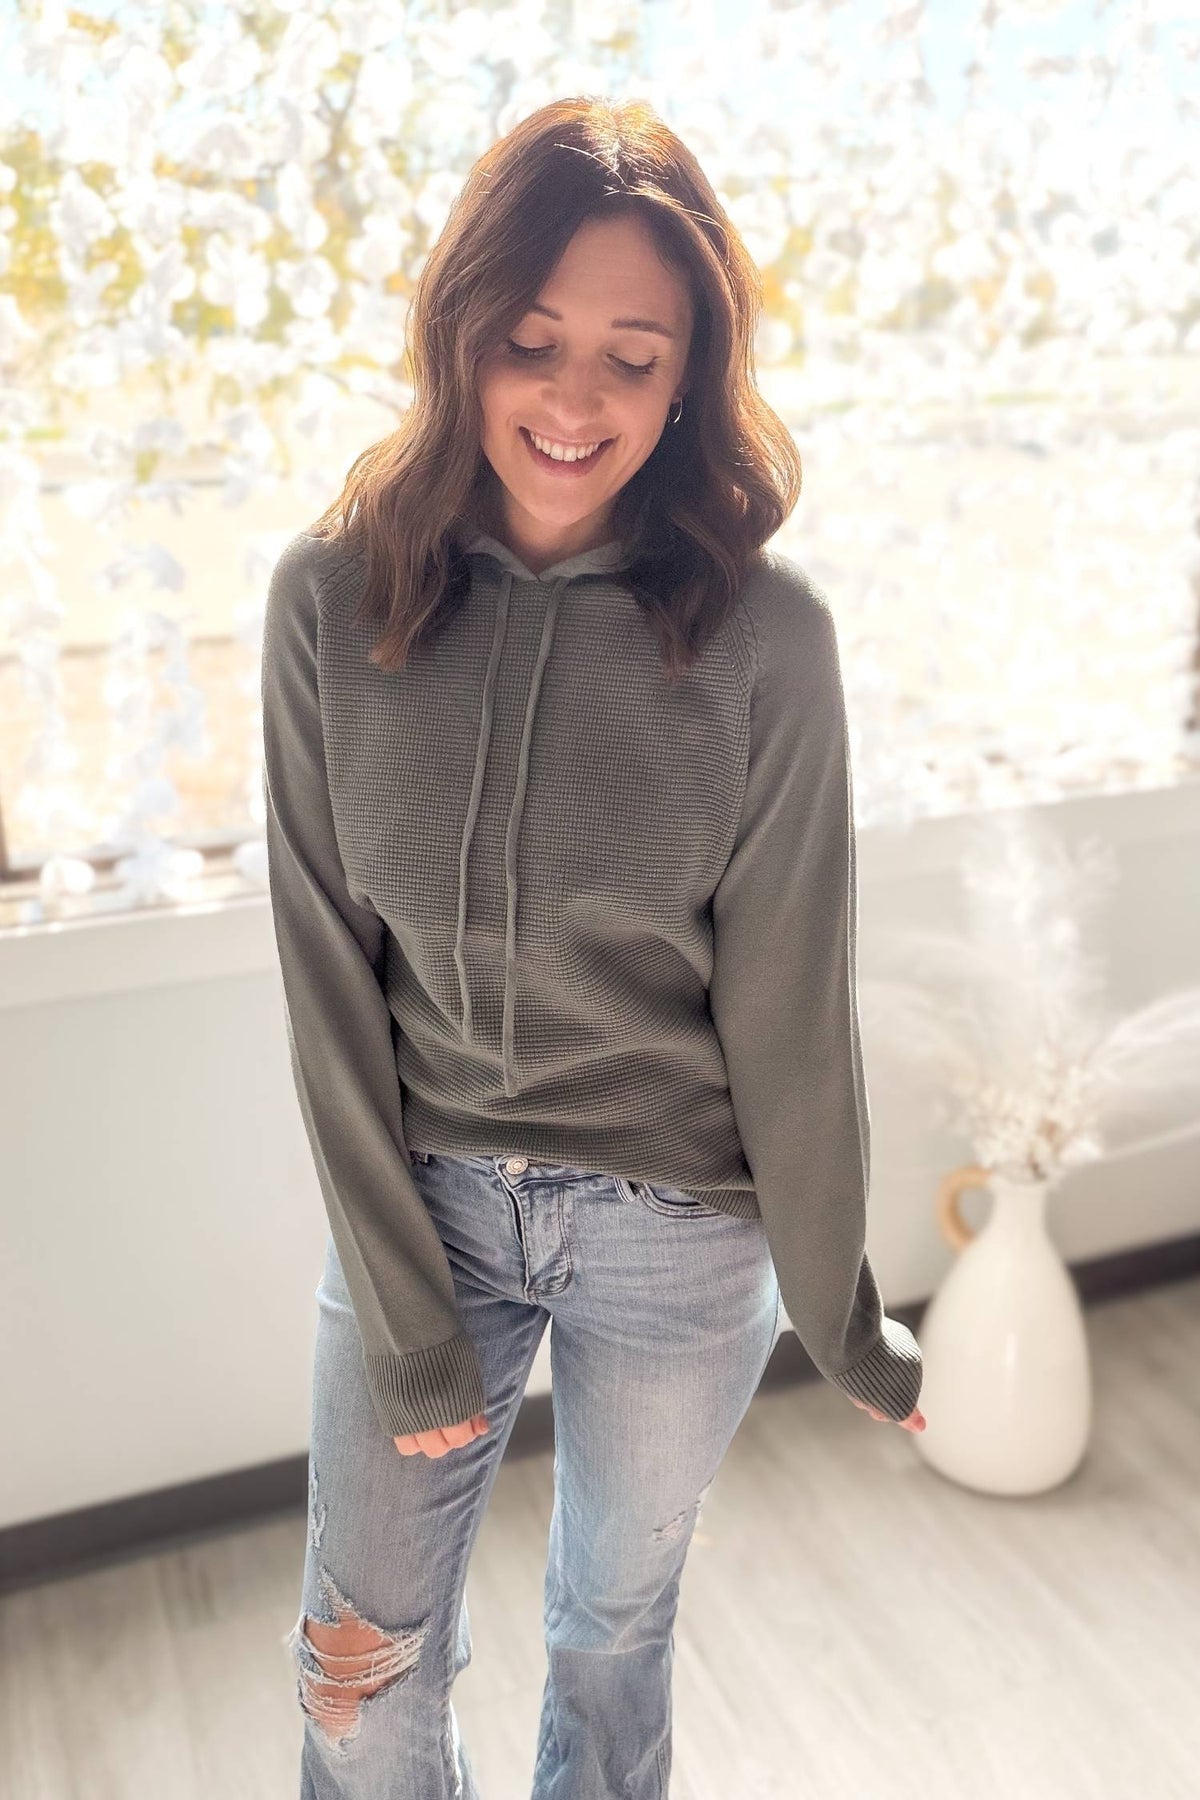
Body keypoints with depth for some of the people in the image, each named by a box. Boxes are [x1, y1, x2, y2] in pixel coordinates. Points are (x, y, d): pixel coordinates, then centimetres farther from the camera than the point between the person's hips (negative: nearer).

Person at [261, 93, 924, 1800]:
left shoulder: (762, 632, -15)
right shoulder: (333, 596, -11)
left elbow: (788, 1000, -9)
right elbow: (329, 973, -8)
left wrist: (839, 1306, 1)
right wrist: (401, 1303, -8)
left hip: (680, 1229, -1)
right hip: (417, 1196, 2)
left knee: (618, 1622, 23)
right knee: (367, 1663, 17)